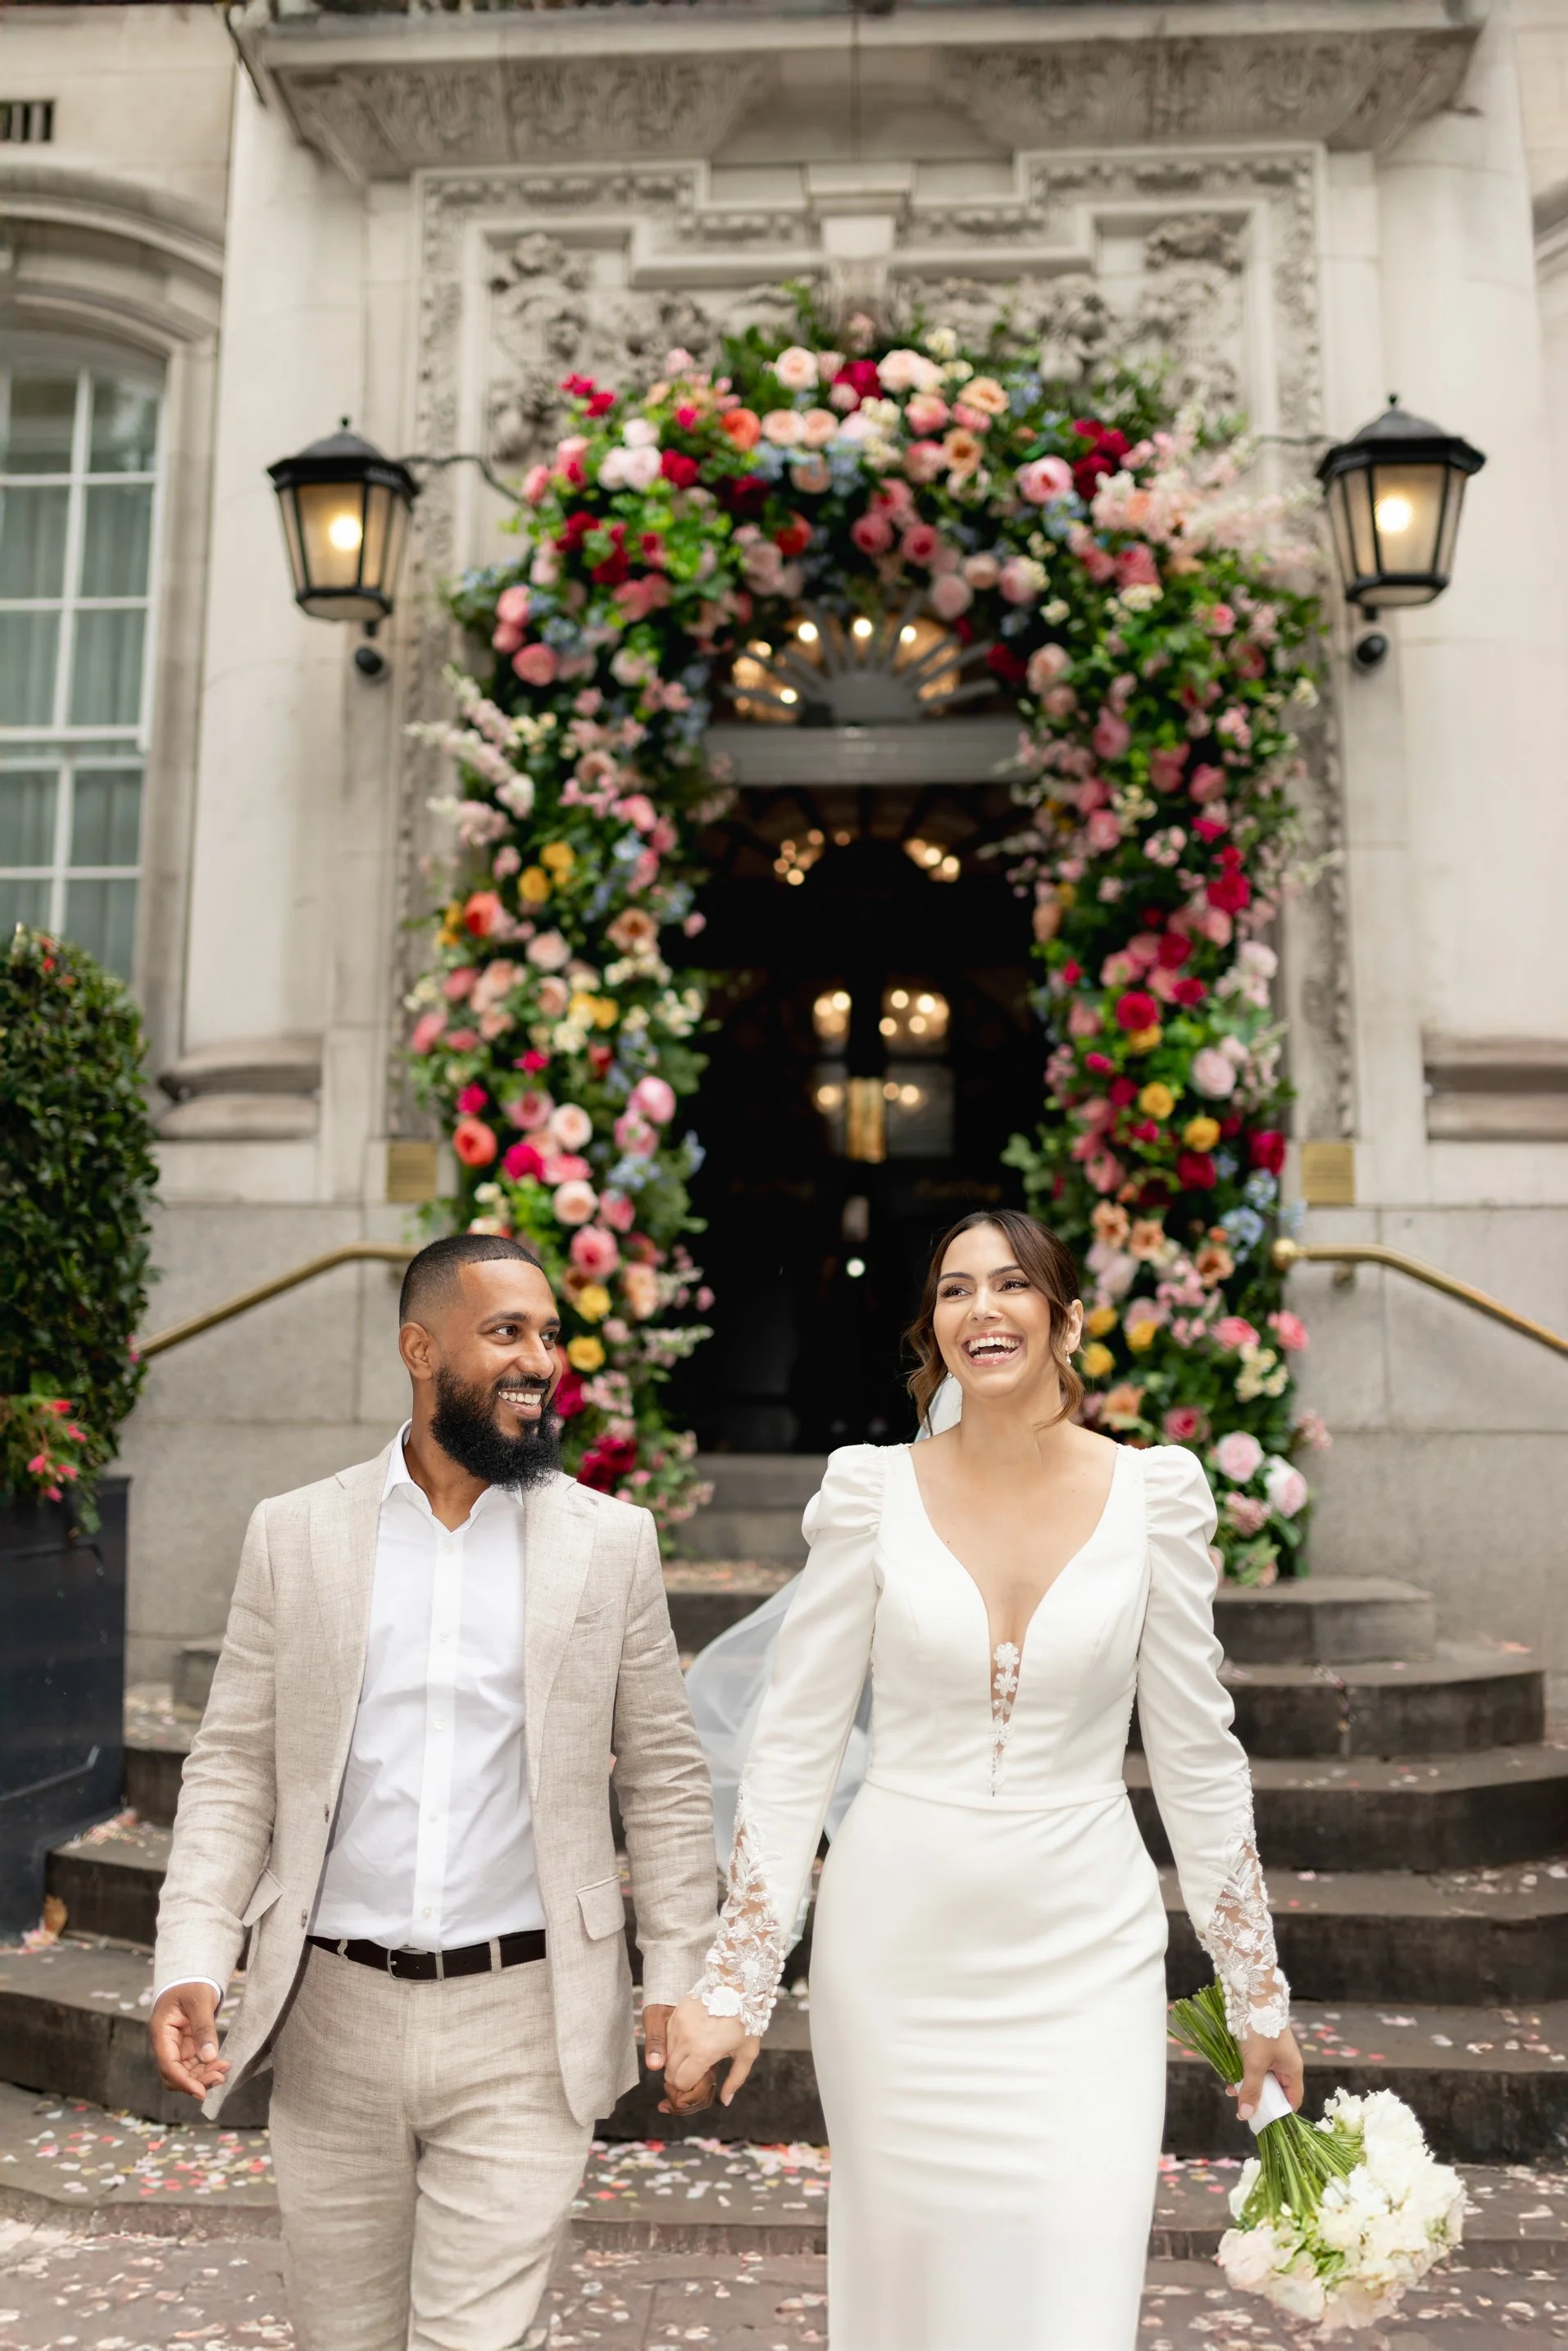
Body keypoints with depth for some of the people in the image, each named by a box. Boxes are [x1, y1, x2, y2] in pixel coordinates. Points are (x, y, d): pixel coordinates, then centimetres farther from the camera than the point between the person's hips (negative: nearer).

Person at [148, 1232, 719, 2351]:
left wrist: (678, 1983, -1)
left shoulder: (612, 1540, -2)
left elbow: (664, 1776, 2)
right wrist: (190, 1965, -7)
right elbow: (235, 1766, 3)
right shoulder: (296, 1534, 0)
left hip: (522, 2023, -1)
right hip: (335, 2016, 2)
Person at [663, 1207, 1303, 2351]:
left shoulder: (1155, 1492, -4)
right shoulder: (872, 1490, -6)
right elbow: (796, 1743, -2)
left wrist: (1258, 1992, 8)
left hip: (1083, 1963, 0)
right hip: (898, 1953, 0)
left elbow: (1196, 1751, 3)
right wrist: (735, 1983, -3)